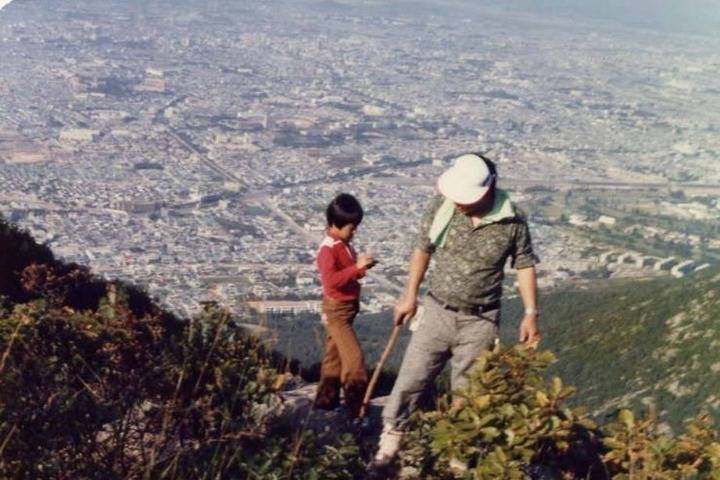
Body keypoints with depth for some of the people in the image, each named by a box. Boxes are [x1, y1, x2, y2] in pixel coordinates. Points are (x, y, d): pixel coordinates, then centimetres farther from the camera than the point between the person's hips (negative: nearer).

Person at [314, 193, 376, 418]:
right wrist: (357, 267, -35)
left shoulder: (343, 244, 8)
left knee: (335, 354, 18)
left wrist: (361, 266, 0)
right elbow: (331, 279, -34)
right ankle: (357, 406, -4)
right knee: (354, 356, -10)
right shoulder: (328, 249, -22)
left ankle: (326, 399, 29)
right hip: (337, 309, -10)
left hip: (347, 306, 10)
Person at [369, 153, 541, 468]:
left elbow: (525, 265, 0)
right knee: (410, 380, 3)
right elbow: (422, 249, 3)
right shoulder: (442, 205, -10)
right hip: (436, 312, 1)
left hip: (479, 322, -1)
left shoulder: (512, 222, -13)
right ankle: (389, 440, 16)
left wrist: (531, 313, -5)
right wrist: (409, 296, 6)